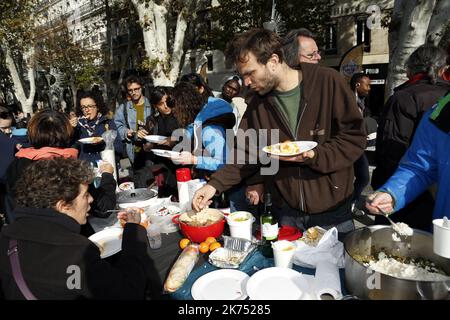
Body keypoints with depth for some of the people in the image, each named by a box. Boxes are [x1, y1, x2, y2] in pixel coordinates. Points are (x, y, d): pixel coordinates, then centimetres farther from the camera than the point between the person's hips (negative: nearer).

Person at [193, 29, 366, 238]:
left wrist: (314, 156, -25)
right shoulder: (258, 102, 0)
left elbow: (355, 138, -11)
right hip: (286, 211, 3)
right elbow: (246, 154, 4)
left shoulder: (328, 82, -14)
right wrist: (216, 184, -8)